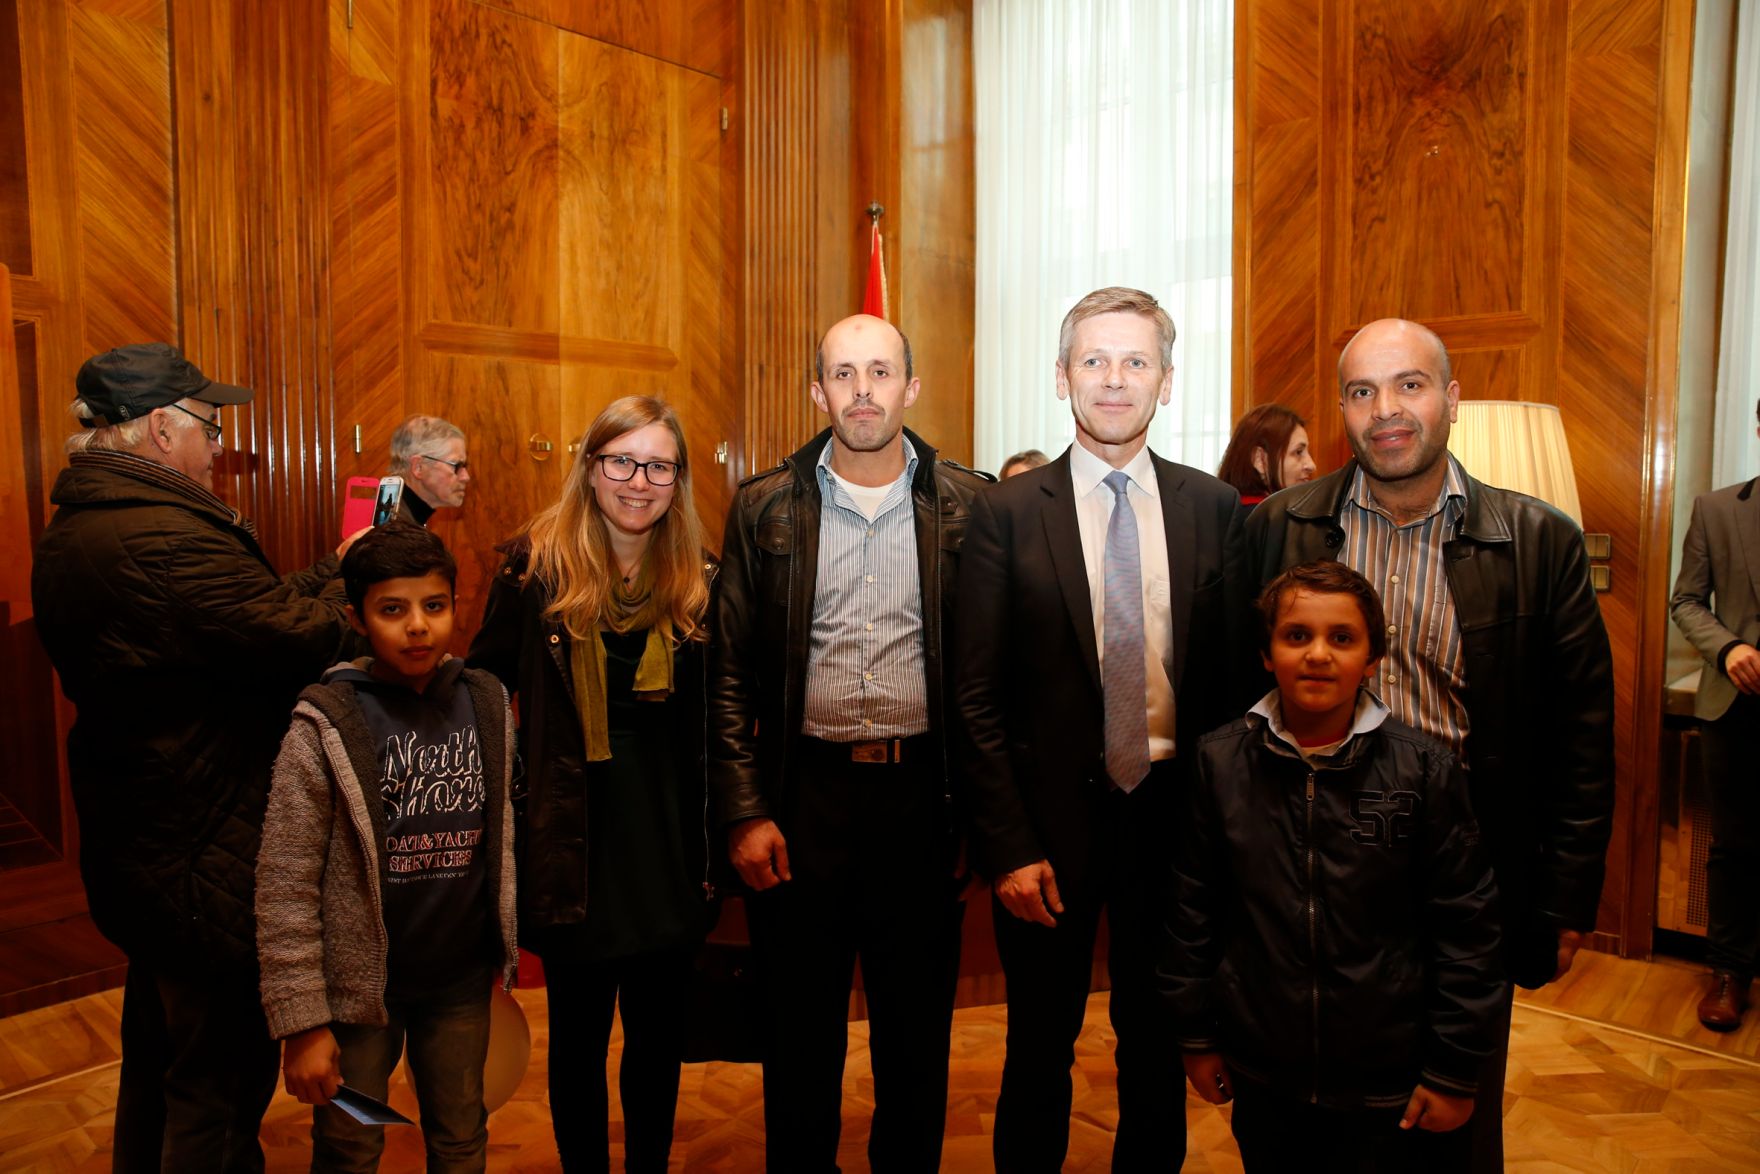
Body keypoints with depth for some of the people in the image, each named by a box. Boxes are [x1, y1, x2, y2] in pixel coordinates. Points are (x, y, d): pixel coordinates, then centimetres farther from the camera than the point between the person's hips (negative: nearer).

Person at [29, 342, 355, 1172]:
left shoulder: (70, 534, 8)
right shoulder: (167, 539, -26)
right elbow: (301, 640, -27)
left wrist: (324, 576, 1)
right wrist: (346, 577, -8)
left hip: (132, 845, 10)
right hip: (210, 860, -10)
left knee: (158, 1057, 26)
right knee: (221, 1079, 6)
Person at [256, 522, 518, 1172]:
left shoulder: (486, 704, -2)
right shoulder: (325, 726, -15)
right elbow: (285, 888, -14)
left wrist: (504, 948, 11)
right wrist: (302, 1022, -13)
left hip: (461, 981, 3)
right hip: (360, 988, -3)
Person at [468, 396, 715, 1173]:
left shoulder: (698, 581, 2)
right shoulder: (537, 563, -6)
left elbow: (715, 721, 5)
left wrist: (716, 836, -1)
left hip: (667, 844, 2)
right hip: (573, 844, -2)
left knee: (659, 1032, 15)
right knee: (578, 1034, 13)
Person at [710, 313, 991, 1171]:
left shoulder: (966, 504, 0)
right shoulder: (765, 507, 1)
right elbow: (730, 673, 1)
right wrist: (744, 812, -4)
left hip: (921, 792, 0)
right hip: (804, 790, 0)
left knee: (918, 1026, 15)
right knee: (801, 1025, 14)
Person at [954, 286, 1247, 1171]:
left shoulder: (1214, 509, 1)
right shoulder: (1006, 514, -6)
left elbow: (1237, 676, 4)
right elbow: (978, 698, -6)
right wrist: (1007, 846, -11)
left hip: (1173, 808, 2)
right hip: (1052, 815, -2)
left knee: (1158, 1048, 19)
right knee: (1039, 1048, 14)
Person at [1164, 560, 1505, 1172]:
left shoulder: (1425, 770, -10)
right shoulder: (1219, 762, -5)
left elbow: (1467, 923, -5)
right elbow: (1192, 908, 2)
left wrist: (1454, 1071, -2)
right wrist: (1196, 1035, 5)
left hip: (1388, 1091, -1)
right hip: (1261, 1076, 2)